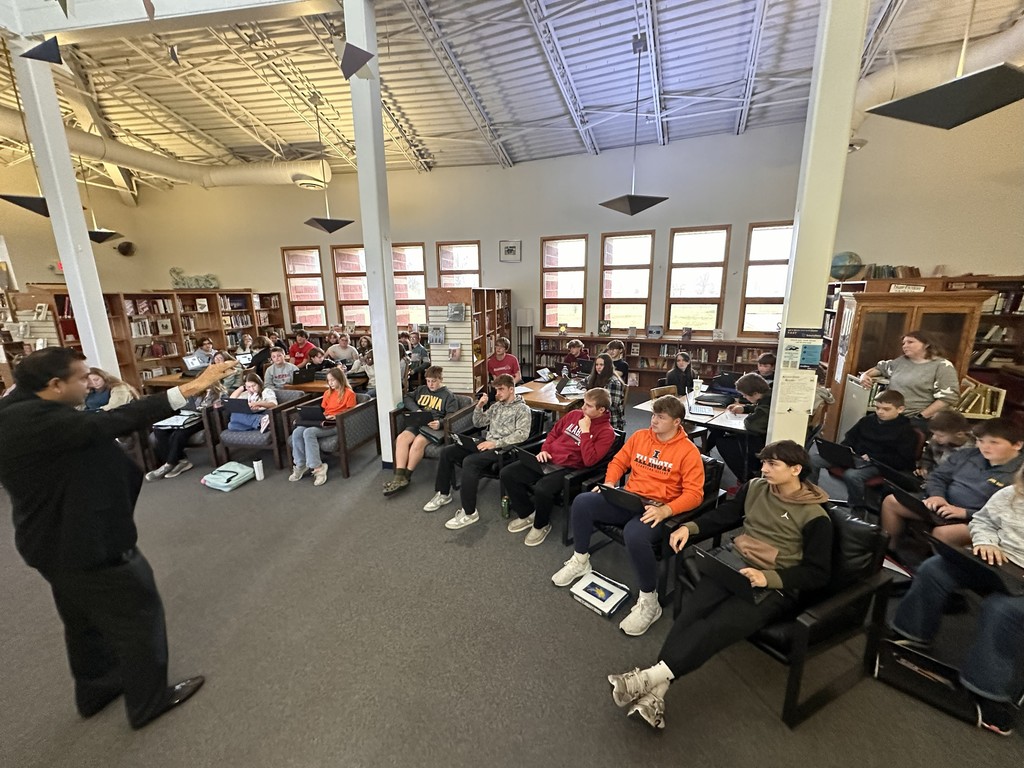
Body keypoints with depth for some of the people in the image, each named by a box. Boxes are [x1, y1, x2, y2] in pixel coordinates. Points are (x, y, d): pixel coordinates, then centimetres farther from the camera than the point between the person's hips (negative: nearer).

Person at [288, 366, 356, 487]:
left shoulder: (349, 393, 1)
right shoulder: (327, 393, 22)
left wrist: (336, 416, -16)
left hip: (337, 424, -7)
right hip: (323, 422, 7)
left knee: (309, 432, -31)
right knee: (297, 432, -21)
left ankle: (317, 467, -26)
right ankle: (301, 465, -13)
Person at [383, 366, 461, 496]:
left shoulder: (449, 395, 6)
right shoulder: (421, 390, 24)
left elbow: (451, 416, -4)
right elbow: (408, 398, 21)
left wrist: (440, 423, -26)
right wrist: (416, 409, 1)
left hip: (434, 426, -5)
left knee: (418, 441, -33)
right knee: (401, 438, -25)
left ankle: (406, 477, -18)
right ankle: (399, 477, -28)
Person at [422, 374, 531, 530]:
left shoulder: (523, 409, -4)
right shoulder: (497, 405, 19)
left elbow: (522, 434, -18)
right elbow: (478, 423, 22)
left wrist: (496, 443, -23)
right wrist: (479, 406, 3)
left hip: (502, 447, -8)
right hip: (486, 442, 8)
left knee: (469, 461, -33)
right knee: (447, 451, -4)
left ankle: (469, 512, -25)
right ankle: (443, 493, 11)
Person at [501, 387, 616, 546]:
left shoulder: (606, 431, -9)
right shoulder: (574, 415, 10)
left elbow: (589, 460, -21)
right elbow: (554, 433, 21)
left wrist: (585, 431, -20)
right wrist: (544, 450, 4)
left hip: (569, 469, -7)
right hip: (549, 460, 7)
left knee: (541, 489, -35)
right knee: (507, 474, -6)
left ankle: (542, 525, 0)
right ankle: (527, 514, 15)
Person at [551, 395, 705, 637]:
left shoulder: (688, 451, -7)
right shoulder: (639, 436, 8)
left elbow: (694, 493, -12)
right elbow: (619, 462, 16)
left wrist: (665, 511, -26)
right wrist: (609, 484, -3)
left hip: (657, 510, -6)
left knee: (634, 535, -38)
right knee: (582, 502, -14)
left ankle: (649, 602, -13)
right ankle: (580, 561, 8)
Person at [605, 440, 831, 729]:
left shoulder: (814, 516, -5)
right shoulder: (755, 488, 7)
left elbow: (819, 573, -5)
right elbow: (723, 516, 14)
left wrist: (768, 577, -20)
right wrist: (690, 527, -4)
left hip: (775, 587, -3)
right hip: (734, 567, 4)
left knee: (717, 626, -31)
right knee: (692, 608, -26)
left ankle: (651, 677, -32)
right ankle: (656, 689, -30)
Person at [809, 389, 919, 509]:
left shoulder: (906, 430, -3)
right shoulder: (868, 420, 12)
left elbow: (905, 461, -10)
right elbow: (850, 436, 24)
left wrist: (872, 458, -18)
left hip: (878, 464, -6)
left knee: (851, 475, -39)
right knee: (812, 460, -14)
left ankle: (858, 509, -16)